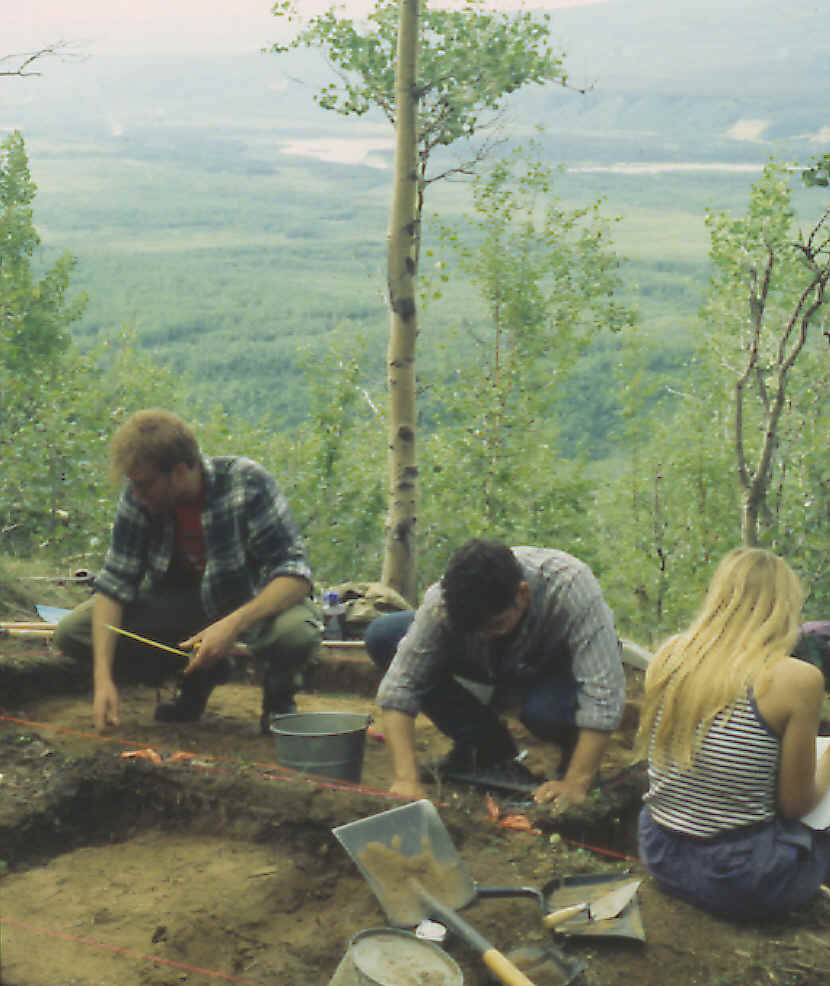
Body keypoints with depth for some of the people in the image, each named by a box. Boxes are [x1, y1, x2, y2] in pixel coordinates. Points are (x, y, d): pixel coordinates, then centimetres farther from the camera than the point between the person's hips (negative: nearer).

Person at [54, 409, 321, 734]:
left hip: (254, 601, -4)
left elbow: (296, 572, -29)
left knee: (297, 631, -40)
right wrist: (103, 677, -22)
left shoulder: (247, 482, -26)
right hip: (181, 599, 5)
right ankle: (200, 673, 8)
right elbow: (115, 582, -12)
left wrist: (233, 624, -42)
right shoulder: (138, 497, -14)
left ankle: (278, 694, 0)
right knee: (70, 632, -11)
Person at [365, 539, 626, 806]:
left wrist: (575, 784, -39)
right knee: (381, 636, -17)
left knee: (545, 709, -40)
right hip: (496, 665, 4)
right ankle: (490, 749, -4)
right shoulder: (442, 600, -31)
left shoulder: (570, 587, -39)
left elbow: (604, 694, -39)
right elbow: (400, 684, -28)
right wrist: (406, 777, -35)